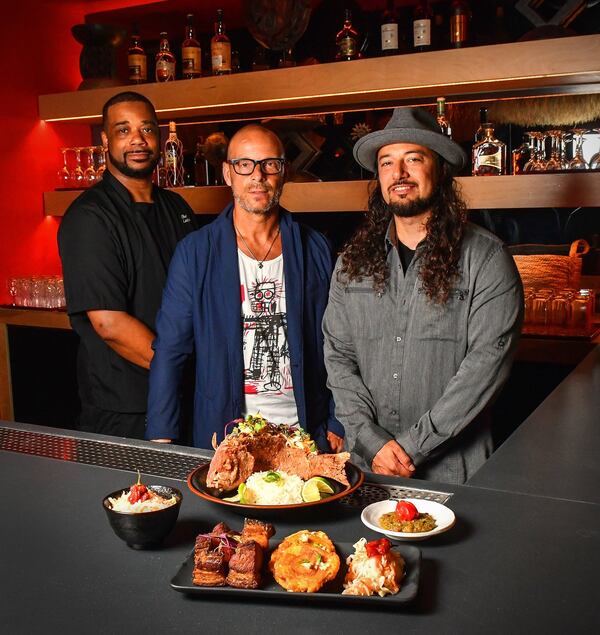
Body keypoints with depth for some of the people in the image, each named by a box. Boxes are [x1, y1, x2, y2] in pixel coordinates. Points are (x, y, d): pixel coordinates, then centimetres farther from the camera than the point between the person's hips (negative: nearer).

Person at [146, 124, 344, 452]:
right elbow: (169, 350, -3)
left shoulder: (314, 249, 2)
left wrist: (337, 426, 2)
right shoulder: (194, 252, -3)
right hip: (223, 433, -1)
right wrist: (161, 439, -7)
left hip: (305, 433, 2)